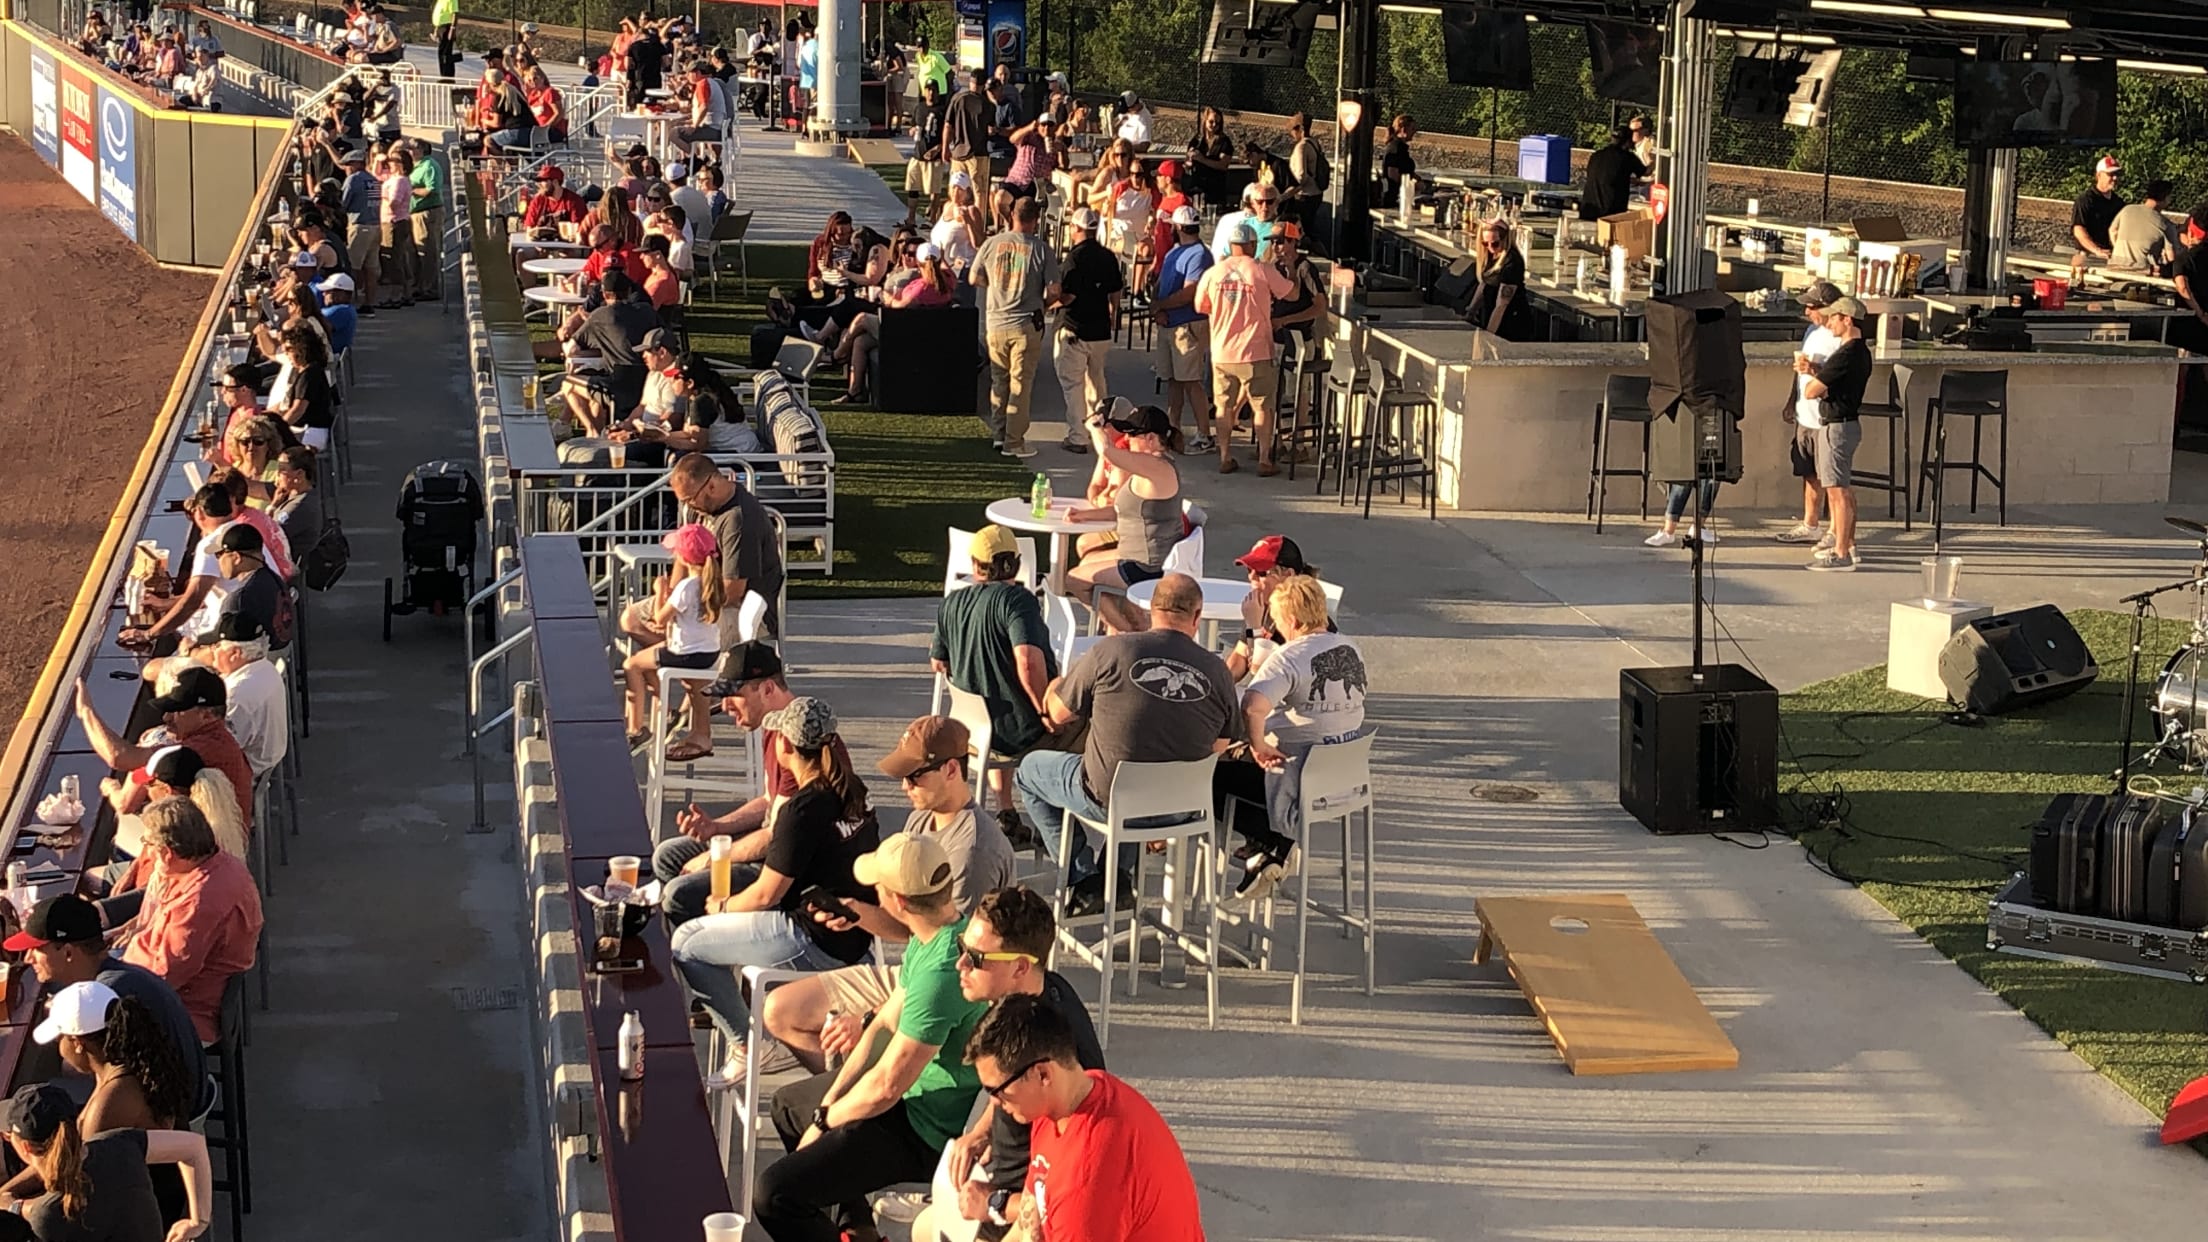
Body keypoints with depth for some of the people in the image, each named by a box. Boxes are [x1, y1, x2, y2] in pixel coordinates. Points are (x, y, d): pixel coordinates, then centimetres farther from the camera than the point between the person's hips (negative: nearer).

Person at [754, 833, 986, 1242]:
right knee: (788, 1104, 30)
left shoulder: (940, 972, -33)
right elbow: (887, 1022, 8)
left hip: (929, 1132, -11)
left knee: (773, 1193, -17)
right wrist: (828, 1104, 2)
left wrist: (825, 1120, -9)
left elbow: (886, 1086, -27)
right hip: (916, 1088, 11)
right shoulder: (930, 936, -2)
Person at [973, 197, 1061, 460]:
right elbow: (1053, 291, -10)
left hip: (996, 322, 3)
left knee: (999, 381, 16)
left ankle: (998, 435, 21)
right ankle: (1014, 441, 5)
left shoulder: (992, 244, -2)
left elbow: (975, 278, 7)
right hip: (1026, 324, -3)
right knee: (1021, 384, 3)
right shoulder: (1041, 250, -9)